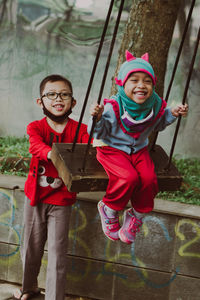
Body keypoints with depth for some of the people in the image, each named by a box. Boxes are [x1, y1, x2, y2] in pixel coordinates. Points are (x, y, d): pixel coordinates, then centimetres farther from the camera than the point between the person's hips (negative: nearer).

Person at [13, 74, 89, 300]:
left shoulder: (78, 130, -5)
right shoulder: (36, 127, -6)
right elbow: (36, 147, -26)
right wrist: (54, 154, -48)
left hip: (61, 200, -1)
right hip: (35, 196, 2)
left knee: (57, 252, 0)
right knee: (31, 246, 17)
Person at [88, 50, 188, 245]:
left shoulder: (155, 105, -5)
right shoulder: (113, 107, -22)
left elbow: (159, 124, 18)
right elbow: (99, 133, -18)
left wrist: (173, 114, 2)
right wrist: (97, 118, -38)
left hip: (138, 150, 5)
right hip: (112, 149, -4)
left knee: (149, 178, -21)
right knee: (129, 177, -29)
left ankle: (136, 216, 5)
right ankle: (109, 210, 0)